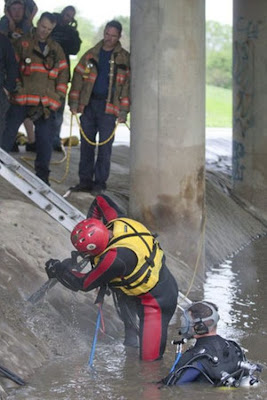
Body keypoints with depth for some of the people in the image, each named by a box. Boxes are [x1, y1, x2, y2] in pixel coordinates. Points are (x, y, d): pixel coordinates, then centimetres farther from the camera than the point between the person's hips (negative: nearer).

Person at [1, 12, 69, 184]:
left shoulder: (56, 49, 14)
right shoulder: (23, 43, 5)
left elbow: (63, 75, 15)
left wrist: (57, 99, 5)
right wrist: (14, 88, -7)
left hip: (46, 103, 3)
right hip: (21, 99, -3)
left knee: (46, 140, 1)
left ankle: (42, 175, 10)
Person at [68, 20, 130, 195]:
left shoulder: (125, 58, 2)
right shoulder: (91, 54, 10)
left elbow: (127, 85, -1)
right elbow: (78, 77, 10)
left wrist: (124, 111, -7)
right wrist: (74, 102, 2)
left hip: (109, 107, -3)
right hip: (88, 104, 3)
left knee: (105, 147, -3)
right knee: (86, 144, 5)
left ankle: (100, 182, 4)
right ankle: (85, 180, 12)